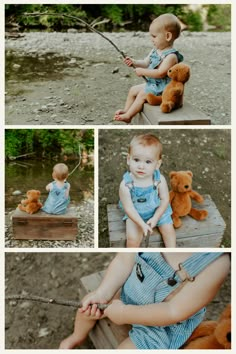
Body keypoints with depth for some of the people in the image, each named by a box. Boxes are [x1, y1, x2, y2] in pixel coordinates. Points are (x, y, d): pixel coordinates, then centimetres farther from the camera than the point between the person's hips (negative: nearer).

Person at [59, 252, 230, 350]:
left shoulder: (218, 261, -37)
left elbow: (175, 312, -30)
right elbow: (125, 258, -15)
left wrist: (125, 314, -24)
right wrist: (103, 292, -26)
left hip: (165, 324, -4)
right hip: (129, 291, 5)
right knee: (87, 304, 12)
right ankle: (78, 337, 47)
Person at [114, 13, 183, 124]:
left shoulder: (171, 56, -23)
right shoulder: (155, 51, 6)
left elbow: (160, 73, -29)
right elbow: (145, 63, 11)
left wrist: (142, 71, -24)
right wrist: (134, 63, -8)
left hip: (162, 88, -10)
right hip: (151, 83, 10)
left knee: (142, 94, -20)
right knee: (133, 90, 10)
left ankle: (128, 116, -12)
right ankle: (126, 110, 16)